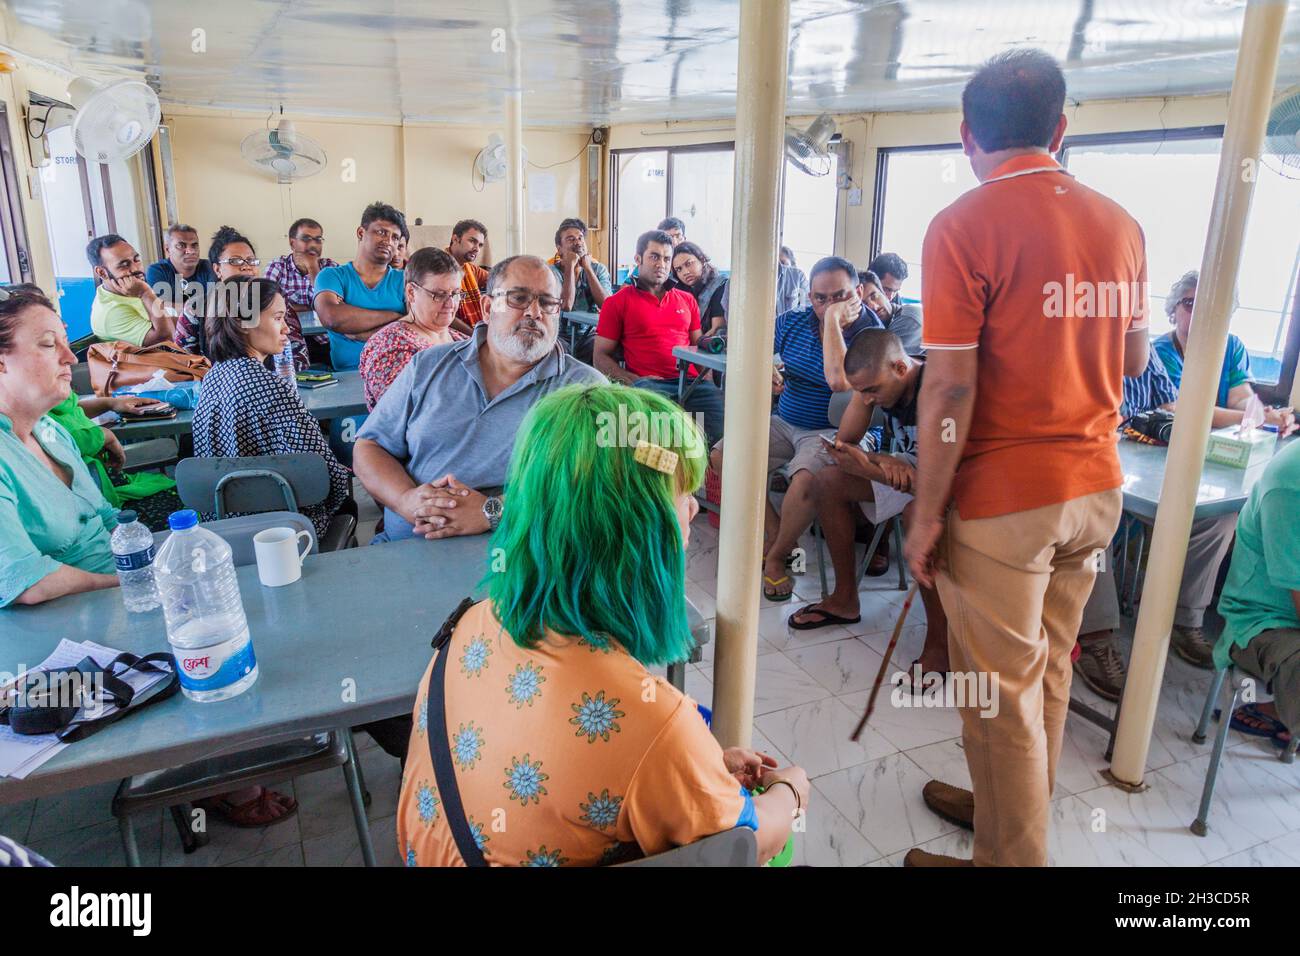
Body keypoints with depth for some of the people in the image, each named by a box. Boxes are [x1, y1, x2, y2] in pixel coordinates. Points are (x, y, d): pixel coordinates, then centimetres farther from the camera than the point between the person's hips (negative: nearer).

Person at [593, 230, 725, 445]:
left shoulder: (687, 300, 25)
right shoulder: (618, 302, 13)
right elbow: (601, 357, 8)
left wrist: (708, 382, 3)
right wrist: (634, 380, -9)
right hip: (647, 383, -3)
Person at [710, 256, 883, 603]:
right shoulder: (793, 322, 5)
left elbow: (839, 381, -32)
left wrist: (833, 319, -24)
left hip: (831, 431, -6)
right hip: (784, 422, 7)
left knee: (805, 480, -36)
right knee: (722, 457, -9)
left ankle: (776, 558, -9)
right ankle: (774, 533, 1)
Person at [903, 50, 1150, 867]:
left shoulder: (965, 226, -13)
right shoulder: (1120, 223, 4)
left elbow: (949, 389, -17)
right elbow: (1133, 361, 14)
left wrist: (927, 515, -10)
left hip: (1004, 497, -6)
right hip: (1095, 489, 7)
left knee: (1002, 690, 7)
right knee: (1049, 670, 20)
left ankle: (1010, 854, 22)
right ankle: (1015, 807, 39)